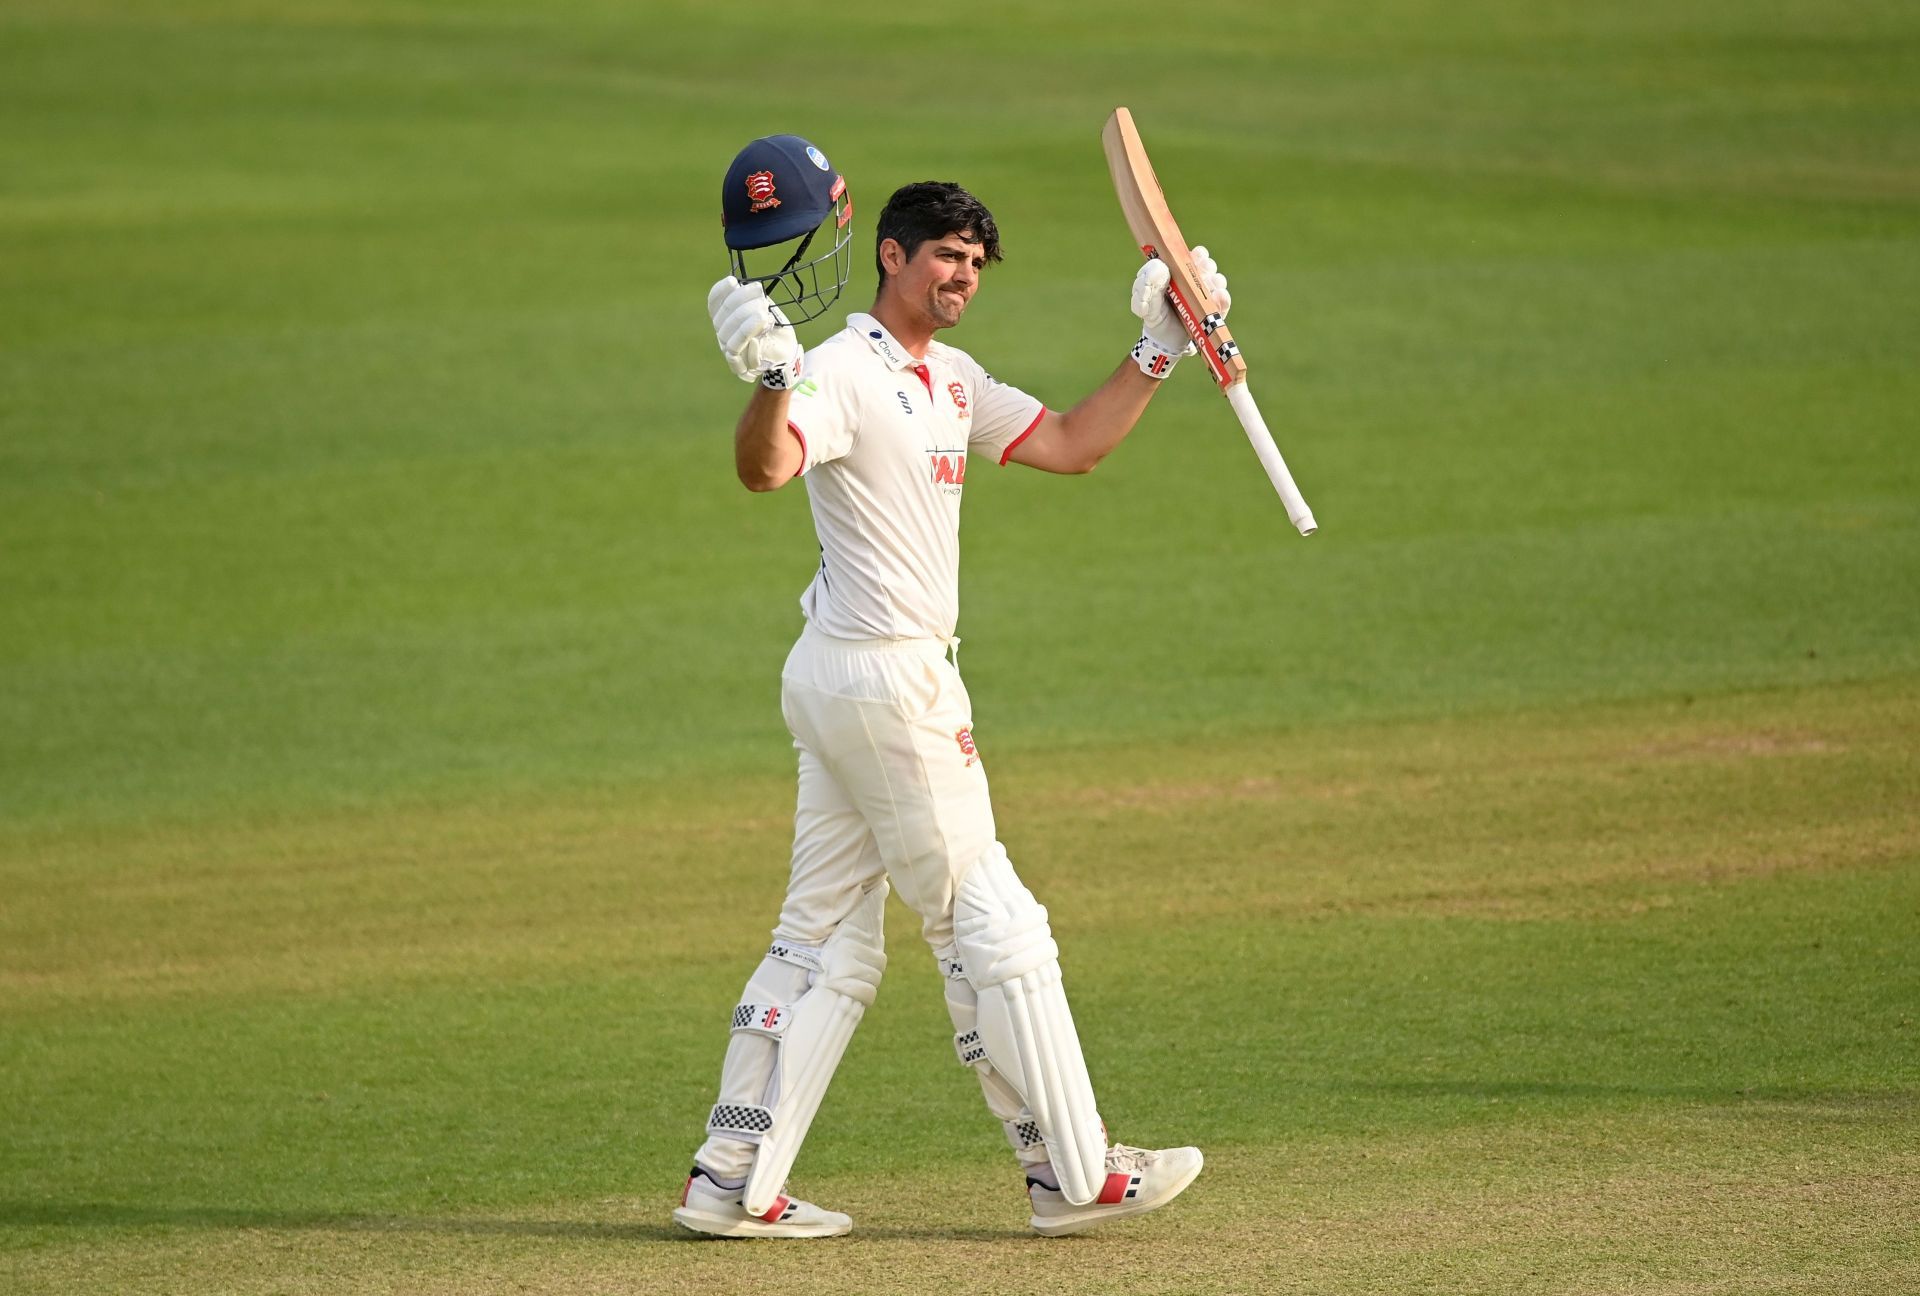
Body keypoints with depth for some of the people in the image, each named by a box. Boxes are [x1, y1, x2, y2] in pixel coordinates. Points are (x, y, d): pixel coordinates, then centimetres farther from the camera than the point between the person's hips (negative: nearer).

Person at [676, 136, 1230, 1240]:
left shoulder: (951, 382, 15)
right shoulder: (845, 371, -15)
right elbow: (766, 467, -33)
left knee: (827, 943, 9)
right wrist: (771, 377, -52)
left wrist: (1160, 351, 9)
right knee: (994, 928, -2)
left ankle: (735, 1182, 8)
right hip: (888, 681, -10)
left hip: (836, 684, 10)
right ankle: (1074, 1176, 5)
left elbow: (1072, 444, 18)